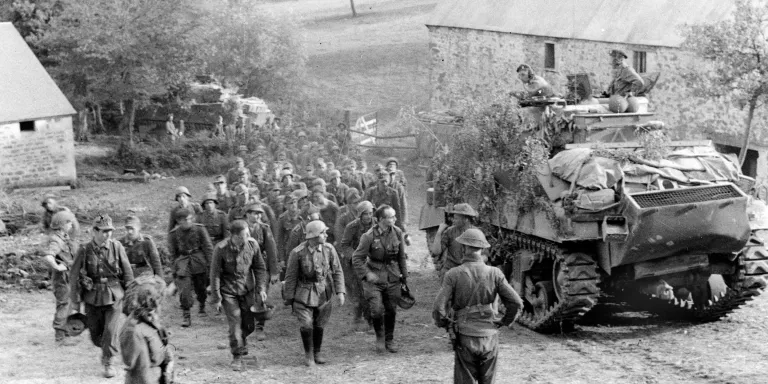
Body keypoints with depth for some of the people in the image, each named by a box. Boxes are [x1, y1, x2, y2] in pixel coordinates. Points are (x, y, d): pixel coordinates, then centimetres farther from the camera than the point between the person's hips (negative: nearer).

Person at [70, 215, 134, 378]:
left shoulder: (116, 247, -7)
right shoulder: (85, 250, -8)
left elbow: (127, 273, 1)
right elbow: (74, 276, -1)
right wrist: (76, 301, -1)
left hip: (114, 296, -1)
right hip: (92, 297, 1)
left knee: (111, 330, -9)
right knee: (95, 333, 11)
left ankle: (109, 363, 8)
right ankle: (105, 350, 42)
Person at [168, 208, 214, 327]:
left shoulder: (199, 229, -5)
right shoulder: (174, 234, -1)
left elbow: (208, 247, -1)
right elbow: (173, 252, 9)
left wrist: (209, 263, -5)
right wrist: (175, 267, 7)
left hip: (199, 261, 0)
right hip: (183, 262, 0)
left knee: (200, 287, 11)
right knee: (184, 290, -10)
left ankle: (202, 305, 40)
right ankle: (186, 316, -6)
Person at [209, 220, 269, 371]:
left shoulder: (252, 244, -11)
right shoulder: (221, 249, -21)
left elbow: (260, 268, 3)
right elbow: (215, 274, -11)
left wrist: (261, 288, -2)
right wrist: (216, 298, -8)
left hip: (247, 290, 3)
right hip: (228, 291, -3)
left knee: (249, 324, 9)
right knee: (235, 323, -7)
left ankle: (241, 342, 42)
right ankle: (237, 357, 9)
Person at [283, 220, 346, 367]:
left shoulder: (329, 249, -8)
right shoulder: (297, 253, -15)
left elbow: (337, 271, 0)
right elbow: (291, 276, -6)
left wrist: (340, 291, -9)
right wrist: (289, 298, 0)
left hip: (324, 293, 3)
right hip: (304, 293, -3)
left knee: (319, 325, 12)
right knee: (306, 324, -10)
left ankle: (318, 352, 33)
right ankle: (308, 354, 11)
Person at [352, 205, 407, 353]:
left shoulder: (397, 233, -4)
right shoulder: (369, 236, -16)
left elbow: (401, 256, 9)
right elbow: (356, 258, -9)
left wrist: (404, 275, 12)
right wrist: (366, 274, -16)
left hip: (392, 277, 4)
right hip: (374, 276, -3)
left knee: (391, 310, 10)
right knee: (377, 310, -11)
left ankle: (389, 340, 29)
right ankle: (379, 337, 16)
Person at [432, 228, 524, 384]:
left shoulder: (454, 275, -9)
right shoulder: (494, 273, -4)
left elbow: (439, 309, -14)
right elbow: (516, 303, -8)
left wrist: (443, 324, 6)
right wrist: (505, 322, 9)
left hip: (465, 338, -2)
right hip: (489, 338, 2)